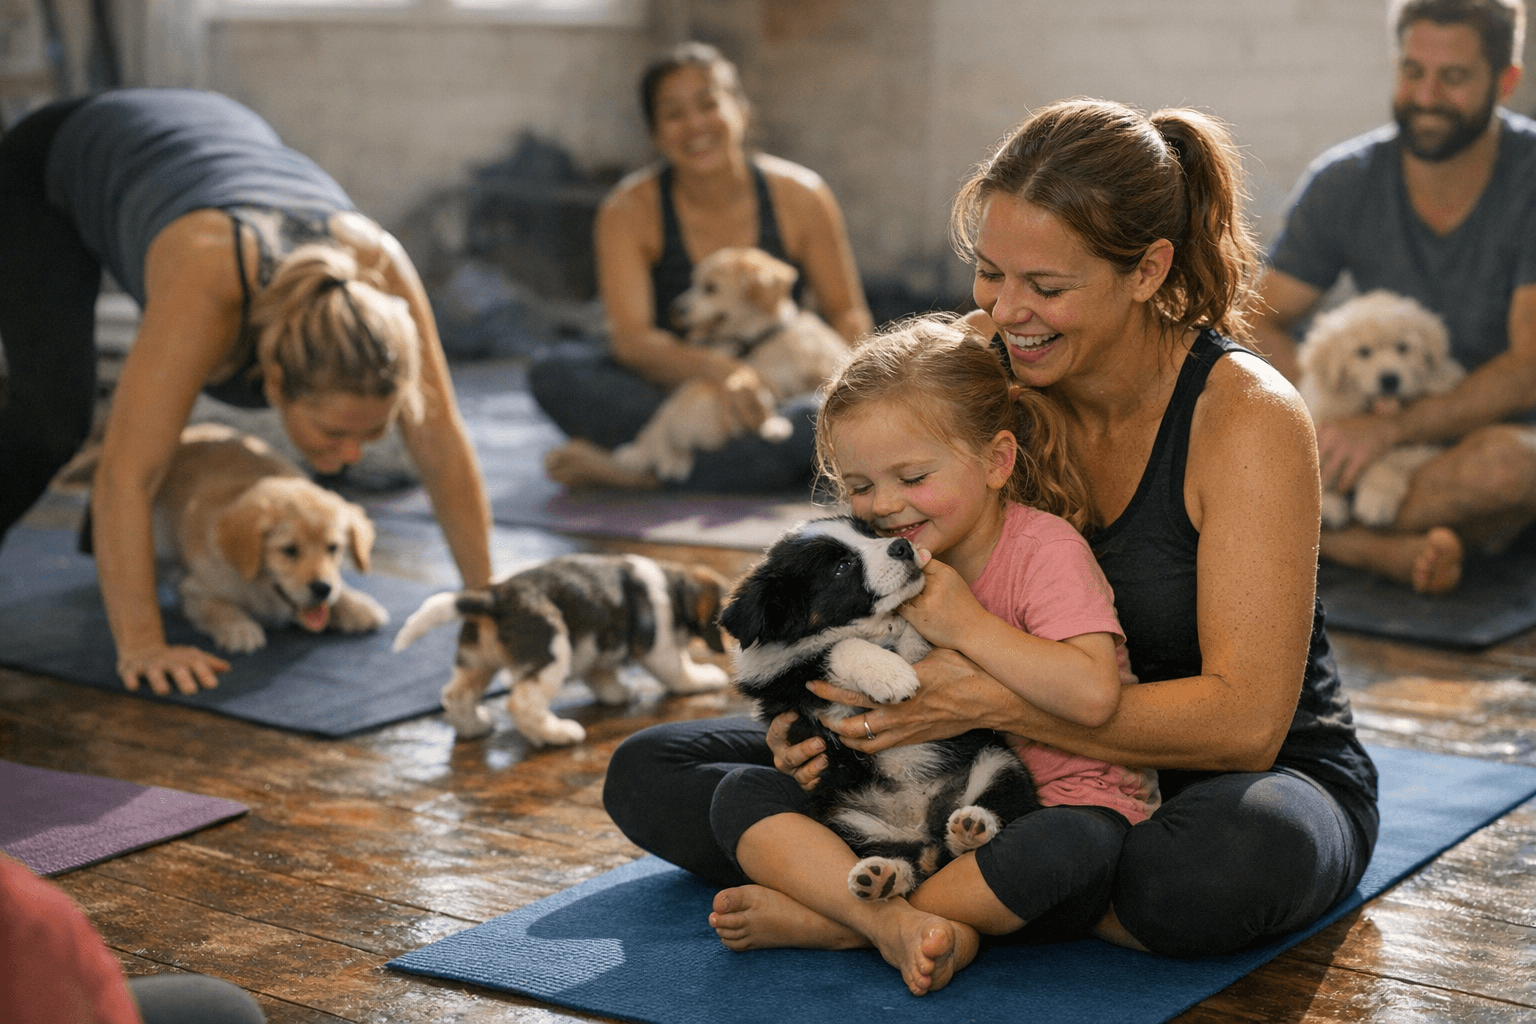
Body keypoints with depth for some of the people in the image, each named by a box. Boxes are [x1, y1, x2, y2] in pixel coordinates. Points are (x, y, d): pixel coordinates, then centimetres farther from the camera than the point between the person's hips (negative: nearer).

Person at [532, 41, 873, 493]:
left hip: (775, 402, 0)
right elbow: (631, 338, -17)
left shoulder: (799, 197, -2)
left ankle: (641, 476, -27)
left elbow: (847, 312, 7)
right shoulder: (631, 210, -6)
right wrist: (717, 369, -36)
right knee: (554, 371, -27)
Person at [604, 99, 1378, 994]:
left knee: (1237, 853, -45)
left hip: (1265, 775, -4)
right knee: (649, 773, -5)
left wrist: (988, 698, -33)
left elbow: (1244, 721, -26)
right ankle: (948, 908, -26)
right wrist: (835, 693, -20)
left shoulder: (1246, 416, -21)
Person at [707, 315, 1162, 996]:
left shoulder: (1042, 549, -11)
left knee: (1070, 845, -42)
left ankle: (811, 916, -28)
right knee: (741, 795, -9)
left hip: (1061, 803, -6)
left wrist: (967, 624, -22)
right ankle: (891, 921, -32)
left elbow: (1093, 695, -26)